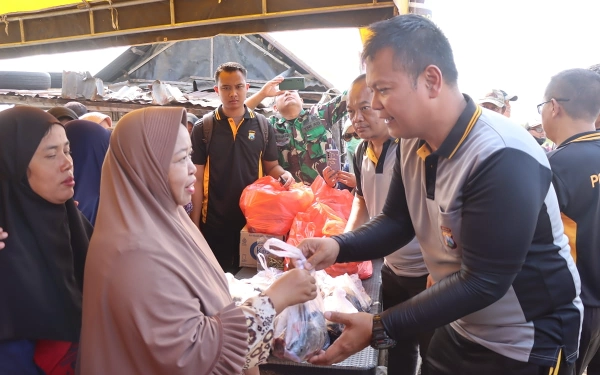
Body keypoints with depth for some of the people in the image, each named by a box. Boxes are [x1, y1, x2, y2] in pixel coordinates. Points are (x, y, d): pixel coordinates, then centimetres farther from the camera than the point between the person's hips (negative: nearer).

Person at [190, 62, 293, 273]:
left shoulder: (262, 125, 2)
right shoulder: (203, 128, -3)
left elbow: (271, 167, 10)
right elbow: (197, 178, -2)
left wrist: (283, 174, -13)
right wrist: (194, 225, -3)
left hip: (254, 218, 2)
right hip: (214, 222, -1)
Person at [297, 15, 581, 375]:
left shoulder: (503, 159, -30)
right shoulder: (413, 143, -5)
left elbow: (482, 282, -29)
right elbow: (397, 221, 2)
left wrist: (379, 329, -29)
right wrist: (338, 246, -17)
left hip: (525, 344, -6)